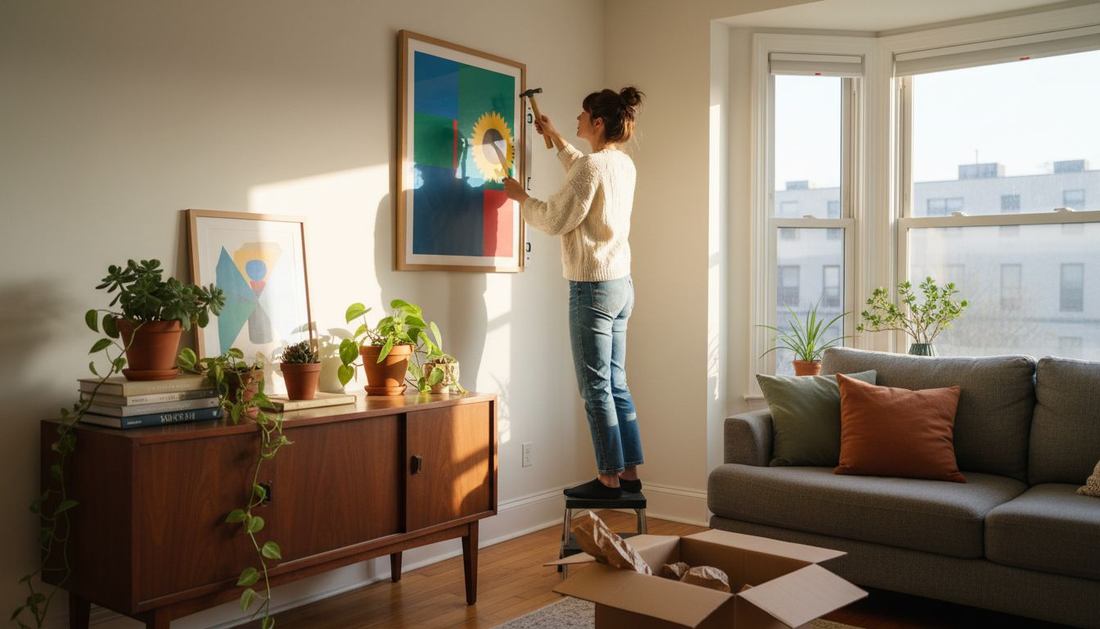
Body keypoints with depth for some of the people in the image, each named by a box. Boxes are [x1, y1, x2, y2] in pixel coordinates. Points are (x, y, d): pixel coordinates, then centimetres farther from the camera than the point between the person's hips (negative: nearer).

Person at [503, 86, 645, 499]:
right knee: (616, 384, 13)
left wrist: (520, 197, 4)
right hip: (621, 284, 9)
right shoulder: (623, 164, 12)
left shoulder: (593, 165, -15)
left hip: (593, 287, -9)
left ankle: (608, 479, 6)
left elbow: (554, 220, -12)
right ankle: (629, 473, 19)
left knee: (596, 388, -1)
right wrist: (555, 139, 42)